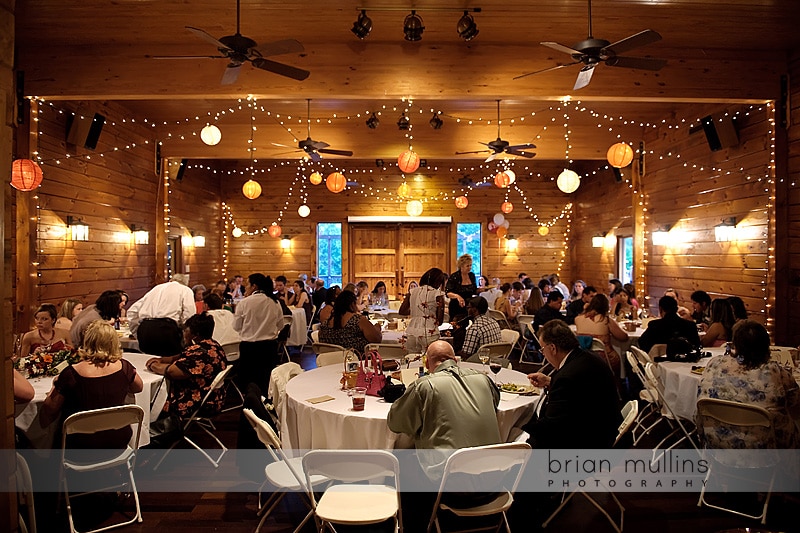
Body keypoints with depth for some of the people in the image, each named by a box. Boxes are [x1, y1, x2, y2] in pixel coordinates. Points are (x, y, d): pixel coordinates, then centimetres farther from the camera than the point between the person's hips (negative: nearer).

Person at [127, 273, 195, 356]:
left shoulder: (157, 288, 27)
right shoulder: (186, 290, 14)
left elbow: (131, 312, 24)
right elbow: (189, 317, -2)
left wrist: (137, 333, 26)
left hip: (144, 329, 5)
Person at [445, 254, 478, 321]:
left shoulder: (472, 276, 5)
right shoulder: (454, 277, -11)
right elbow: (448, 293, -17)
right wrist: (457, 296, -35)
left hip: (469, 307, 4)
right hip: (456, 308, -4)